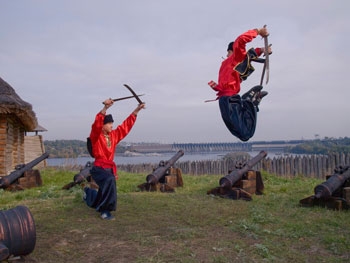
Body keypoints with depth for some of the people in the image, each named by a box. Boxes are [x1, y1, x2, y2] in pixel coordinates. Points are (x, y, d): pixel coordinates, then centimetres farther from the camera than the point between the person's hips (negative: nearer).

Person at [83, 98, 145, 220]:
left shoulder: (114, 135, 6)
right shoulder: (96, 136, -9)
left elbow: (126, 125, 11)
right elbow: (97, 124, -29)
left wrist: (137, 110, 9)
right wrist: (105, 108, -41)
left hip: (110, 169, 6)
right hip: (99, 169, -6)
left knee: (103, 194, 15)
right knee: (110, 181, -37)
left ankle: (88, 192, 51)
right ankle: (105, 210, -20)